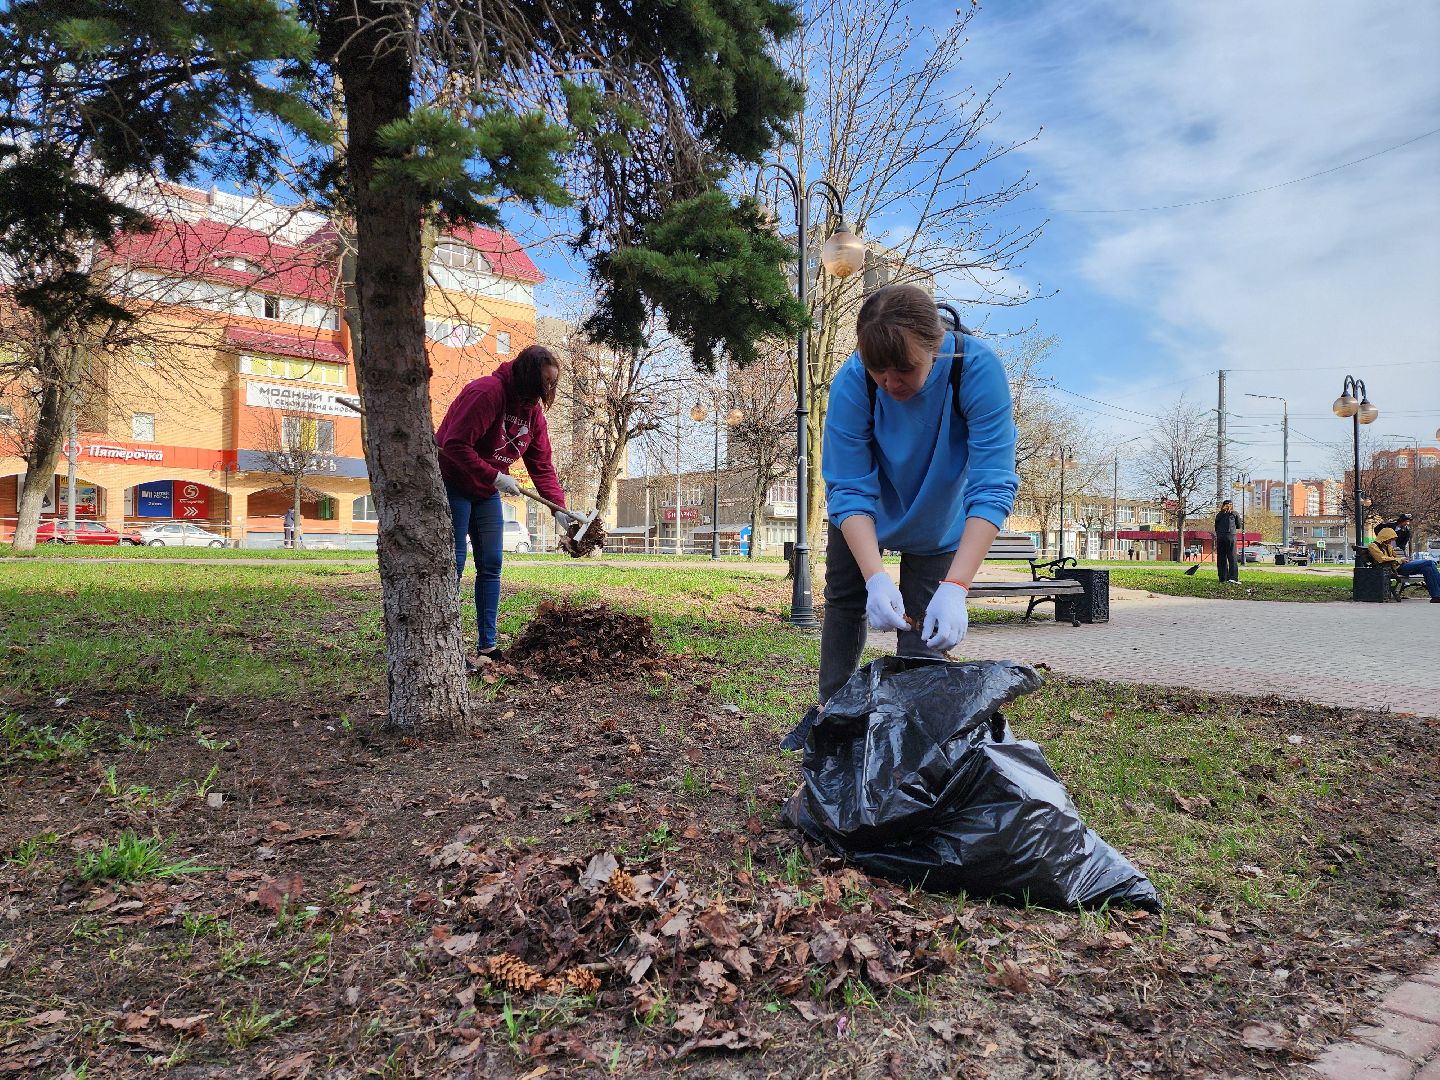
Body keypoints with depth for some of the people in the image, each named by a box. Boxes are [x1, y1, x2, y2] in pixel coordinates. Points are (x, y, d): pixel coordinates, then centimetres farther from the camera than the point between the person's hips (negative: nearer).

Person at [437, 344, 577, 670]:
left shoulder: (532, 409, 2)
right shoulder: (487, 392, -24)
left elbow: (542, 464, 1)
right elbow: (455, 444, -29)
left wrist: (559, 508, -9)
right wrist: (495, 477, -28)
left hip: (487, 493, 8)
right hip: (453, 484, -8)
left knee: (491, 566, 6)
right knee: (453, 564, -6)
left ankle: (487, 647, 13)